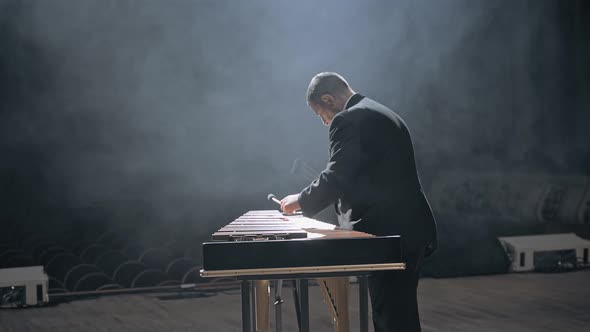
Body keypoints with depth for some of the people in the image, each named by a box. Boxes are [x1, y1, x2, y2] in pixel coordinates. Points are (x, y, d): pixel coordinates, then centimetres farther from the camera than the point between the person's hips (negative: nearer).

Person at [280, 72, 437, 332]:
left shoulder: (348, 120, -11)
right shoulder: (384, 115, 20)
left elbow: (336, 177, -19)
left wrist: (300, 201, -4)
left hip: (390, 234, -10)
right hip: (410, 229, 10)